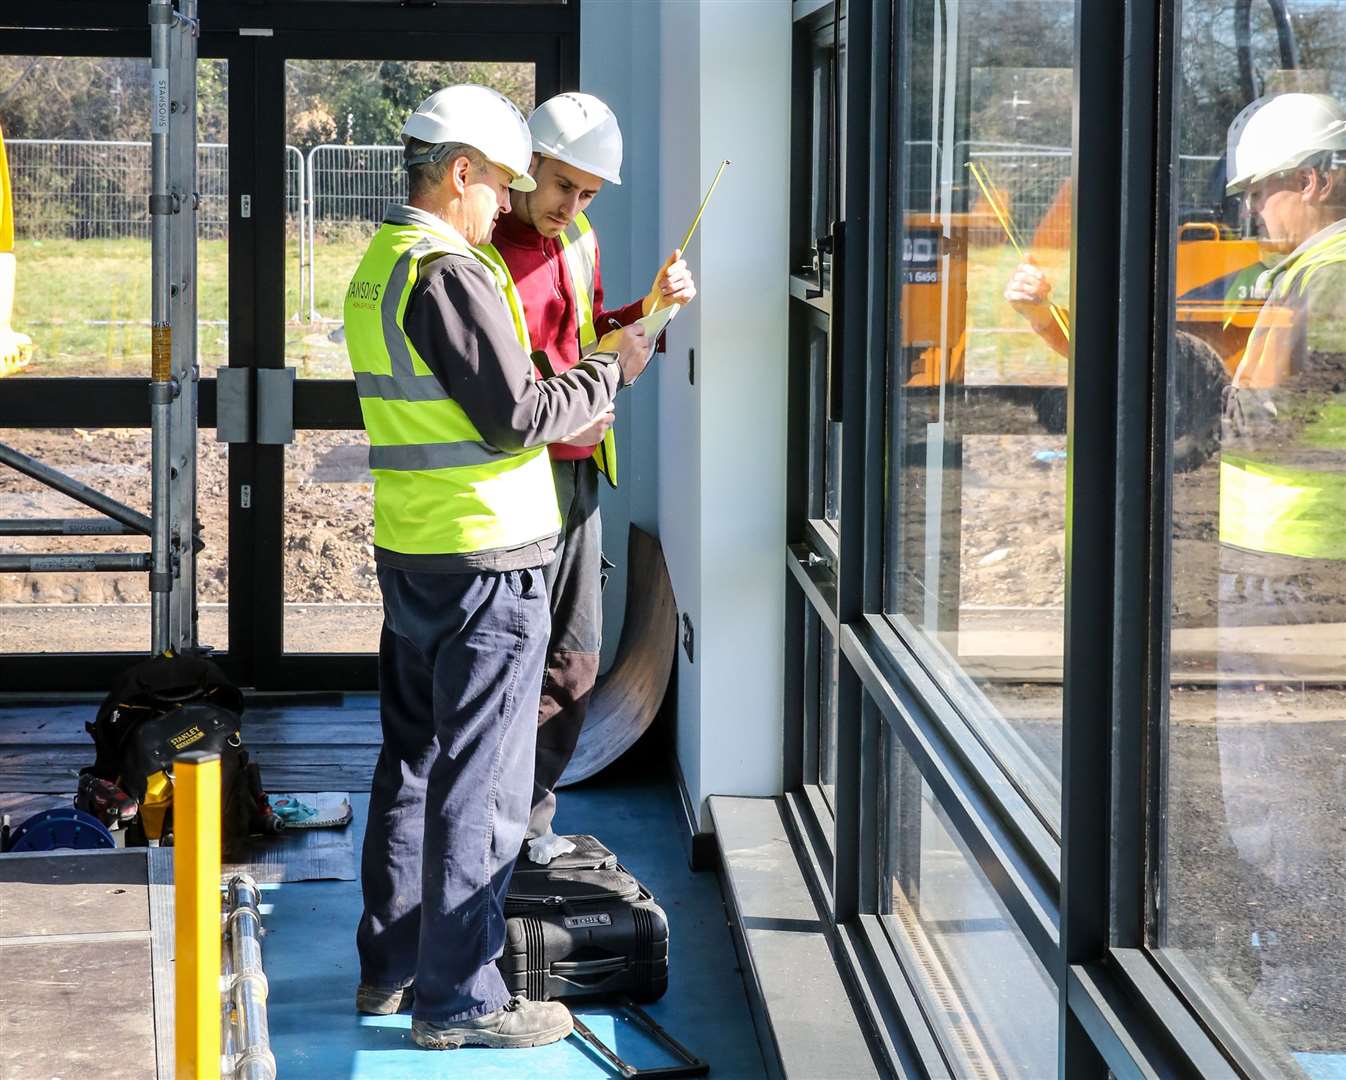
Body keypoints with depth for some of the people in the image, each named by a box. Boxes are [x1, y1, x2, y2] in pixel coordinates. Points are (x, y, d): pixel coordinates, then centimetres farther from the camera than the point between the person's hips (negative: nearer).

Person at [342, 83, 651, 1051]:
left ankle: (390, 967, 25)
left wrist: (550, 426, 16)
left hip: (409, 552, 10)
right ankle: (458, 998, 3)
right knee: (480, 786, -3)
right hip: (484, 559, -10)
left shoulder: (378, 266, 13)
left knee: (412, 760, 17)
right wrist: (610, 370, -5)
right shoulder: (449, 273, -18)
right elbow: (517, 415, -19)